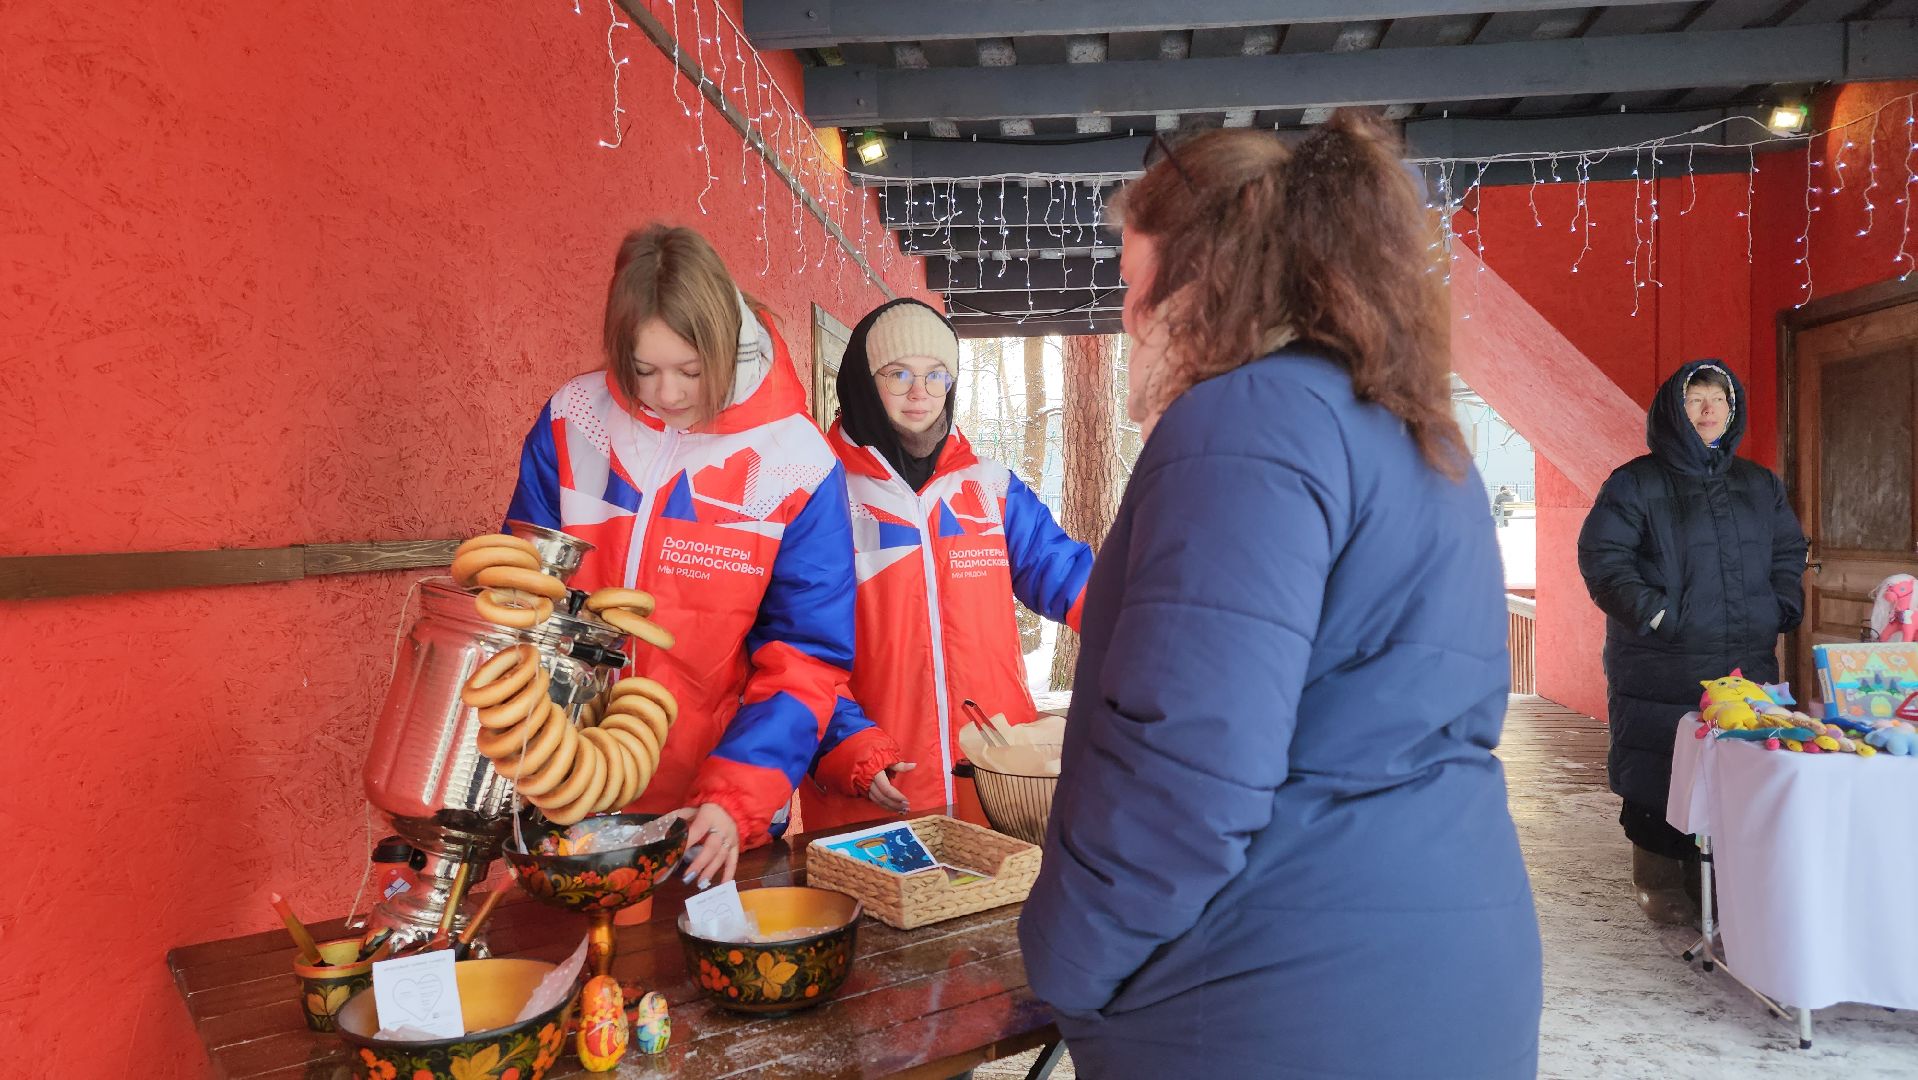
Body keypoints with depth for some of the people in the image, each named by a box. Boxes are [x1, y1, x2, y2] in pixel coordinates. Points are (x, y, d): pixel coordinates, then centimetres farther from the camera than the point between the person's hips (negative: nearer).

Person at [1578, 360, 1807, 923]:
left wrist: (1783, 607, 9)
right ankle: (1658, 882, 14)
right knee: (1656, 772, -1)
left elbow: (1789, 551, 24)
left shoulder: (1760, 485, 16)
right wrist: (1650, 611, -16)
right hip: (1658, 668, -5)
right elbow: (1602, 557, -7)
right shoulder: (1636, 483, -2)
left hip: (1747, 664, 5)